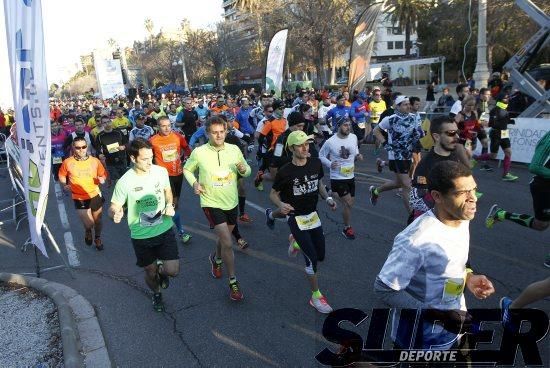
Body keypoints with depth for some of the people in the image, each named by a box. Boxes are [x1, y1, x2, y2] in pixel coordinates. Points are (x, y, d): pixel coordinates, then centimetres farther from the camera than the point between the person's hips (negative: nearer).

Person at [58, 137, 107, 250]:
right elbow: (61, 176, 6)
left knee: (97, 220, 17)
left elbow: (103, 175, 4)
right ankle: (87, 231, 31)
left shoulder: (95, 161, -7)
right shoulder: (67, 162, -11)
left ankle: (97, 238, 46)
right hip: (79, 198, -2)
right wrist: (64, 185, -10)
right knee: (89, 223, -8)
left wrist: (102, 179, -17)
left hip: (95, 195, 2)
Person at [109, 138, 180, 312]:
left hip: (164, 229, 1)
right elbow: (114, 207, -8)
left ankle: (161, 268, 31)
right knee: (151, 272, 15)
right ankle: (156, 294, 50)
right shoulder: (125, 182, -17)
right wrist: (115, 214, -32)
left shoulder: (161, 171, -9)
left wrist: (170, 205, -8)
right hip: (141, 236, -1)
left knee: (172, 271, -7)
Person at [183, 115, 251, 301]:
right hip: (211, 203, -4)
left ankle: (216, 258, 57)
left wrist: (243, 170, -19)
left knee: (224, 237, 24)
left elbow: (247, 171, 4)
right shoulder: (199, 152, -14)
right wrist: (194, 183, -14)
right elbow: (187, 169, 4)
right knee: (227, 243, -11)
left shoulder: (234, 149, -7)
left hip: (231, 202, 4)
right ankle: (233, 281, 7)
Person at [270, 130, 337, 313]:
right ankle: (316, 296, 10)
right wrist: (280, 205, -28)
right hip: (296, 217, -5)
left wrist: (327, 198, -5)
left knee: (321, 255, 12)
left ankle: (296, 241, 40)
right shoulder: (285, 172, -19)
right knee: (312, 257, -9)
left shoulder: (316, 163, -6)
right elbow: (273, 194, -7)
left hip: (313, 214, 5)